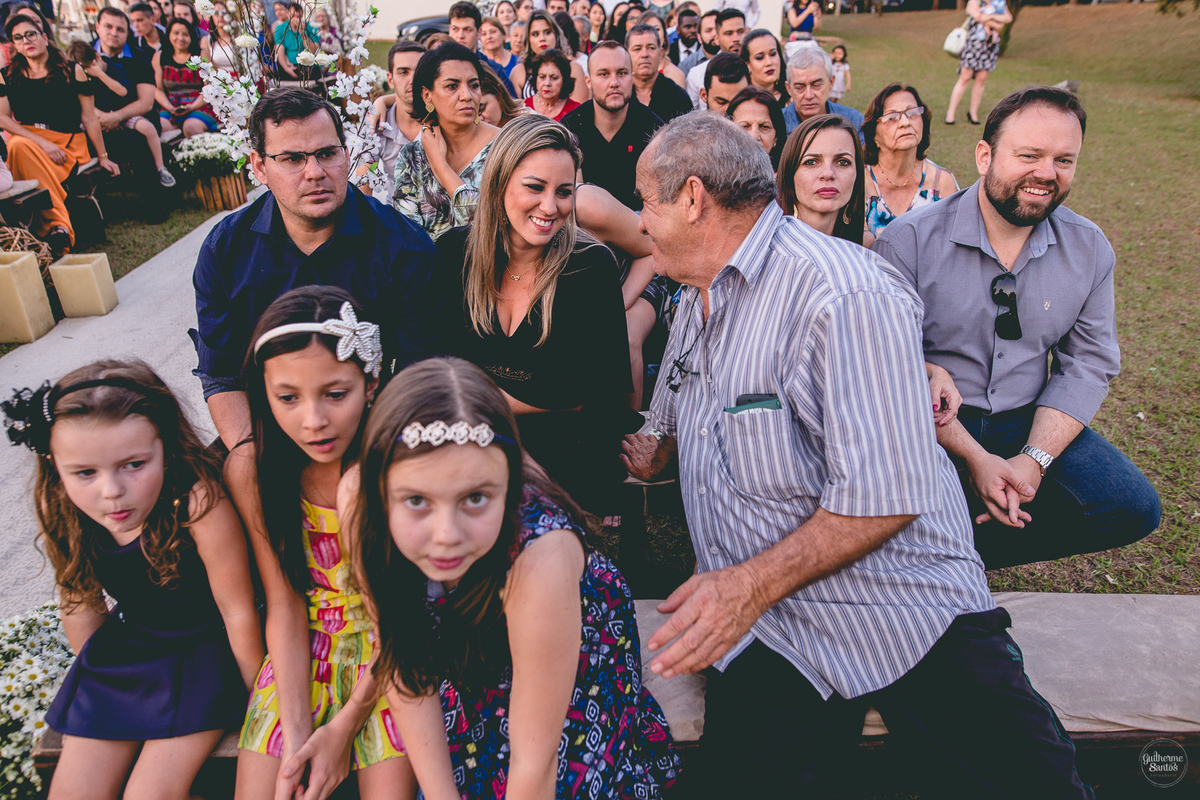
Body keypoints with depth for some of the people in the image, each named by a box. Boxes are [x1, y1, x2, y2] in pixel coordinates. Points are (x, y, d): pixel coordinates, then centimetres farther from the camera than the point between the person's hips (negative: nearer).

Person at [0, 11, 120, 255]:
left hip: (68, 143, -2)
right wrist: (41, 143, -12)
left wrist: (103, 157, 4)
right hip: (25, 137, 2)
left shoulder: (72, 71, 5)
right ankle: (59, 224, -38)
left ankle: (52, 225, -32)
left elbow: (90, 119, 5)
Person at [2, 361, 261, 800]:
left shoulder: (198, 501, -35)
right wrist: (94, 672, 12)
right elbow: (80, 599, 1)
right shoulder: (57, 508, -18)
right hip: (126, 647, 5)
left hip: (204, 646, -5)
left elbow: (237, 610, -22)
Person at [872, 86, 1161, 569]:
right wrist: (975, 457, -20)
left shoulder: (1088, 249, 3)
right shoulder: (907, 241, -12)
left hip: (1028, 423, 5)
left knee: (1132, 507, -15)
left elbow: (1088, 364, 3)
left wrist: (1033, 459, -13)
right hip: (928, 426, -4)